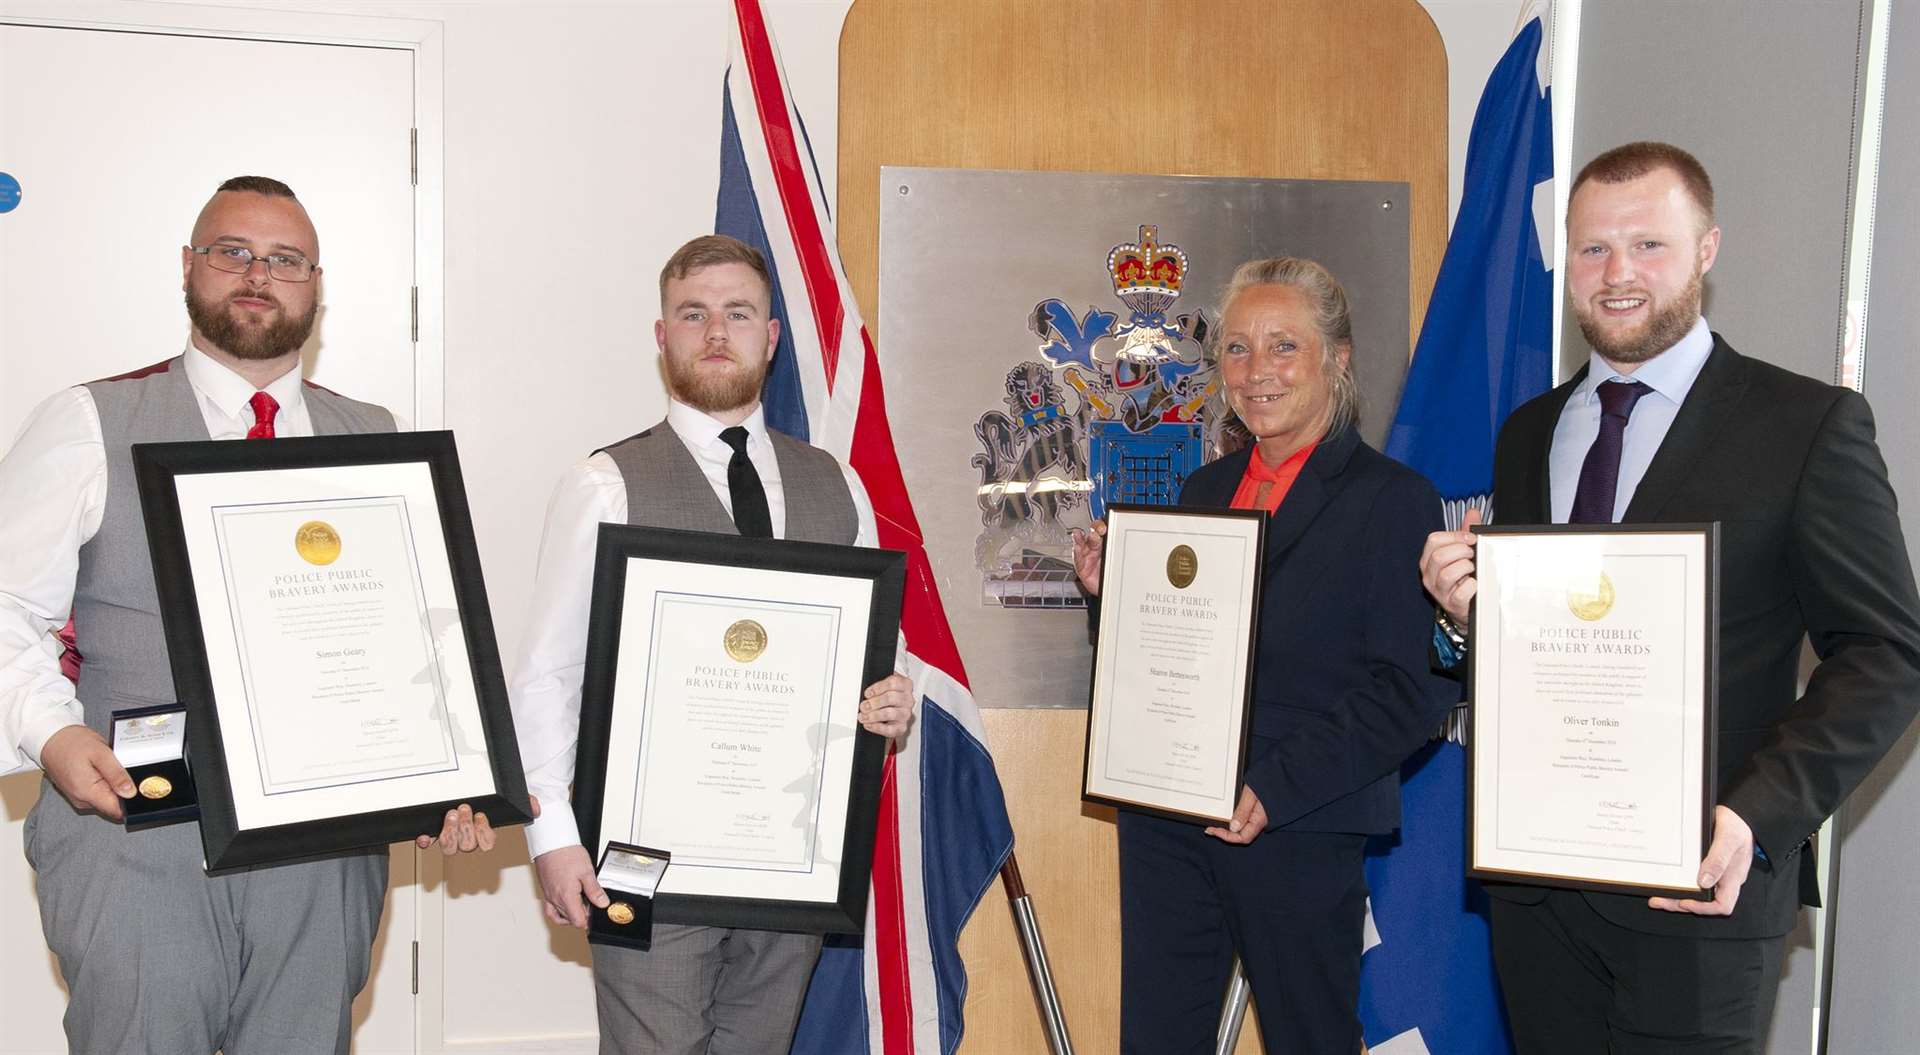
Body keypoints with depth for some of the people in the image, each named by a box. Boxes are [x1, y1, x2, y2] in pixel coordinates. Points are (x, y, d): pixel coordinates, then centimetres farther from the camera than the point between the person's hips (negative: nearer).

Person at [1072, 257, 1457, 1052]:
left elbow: (1412, 691, -12)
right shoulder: (1205, 490, 13)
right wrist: (1114, 591, -3)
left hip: (1300, 836, -5)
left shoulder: (1392, 499, -6)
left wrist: (1274, 789, -19)